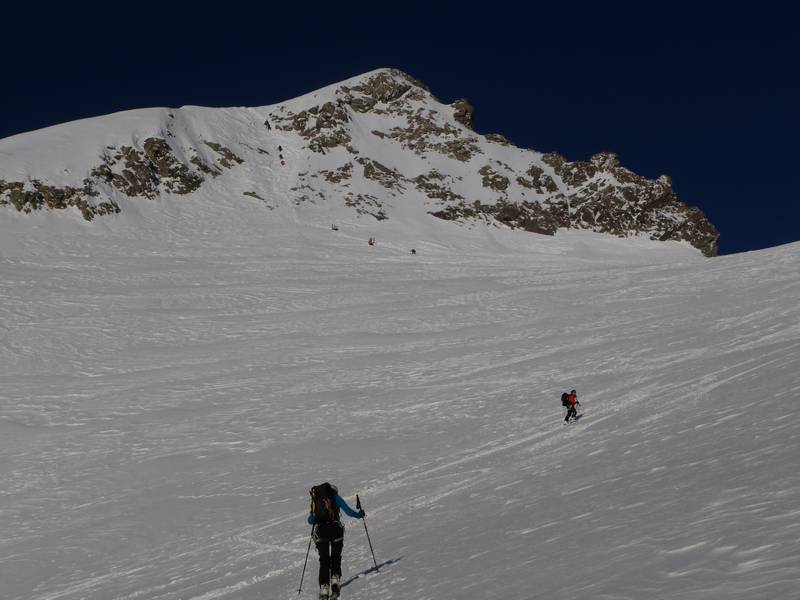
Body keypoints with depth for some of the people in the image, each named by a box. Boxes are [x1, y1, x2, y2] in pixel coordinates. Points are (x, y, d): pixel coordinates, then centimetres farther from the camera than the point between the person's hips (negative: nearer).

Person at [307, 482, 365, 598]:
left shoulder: (316, 500, 22)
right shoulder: (335, 497, 13)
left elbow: (310, 521, 22)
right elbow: (348, 511, 7)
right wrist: (359, 515, 26)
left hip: (320, 531, 2)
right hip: (335, 528, -2)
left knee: (324, 561, 7)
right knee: (336, 558, 9)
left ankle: (324, 588, -6)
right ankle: (335, 578, -16)